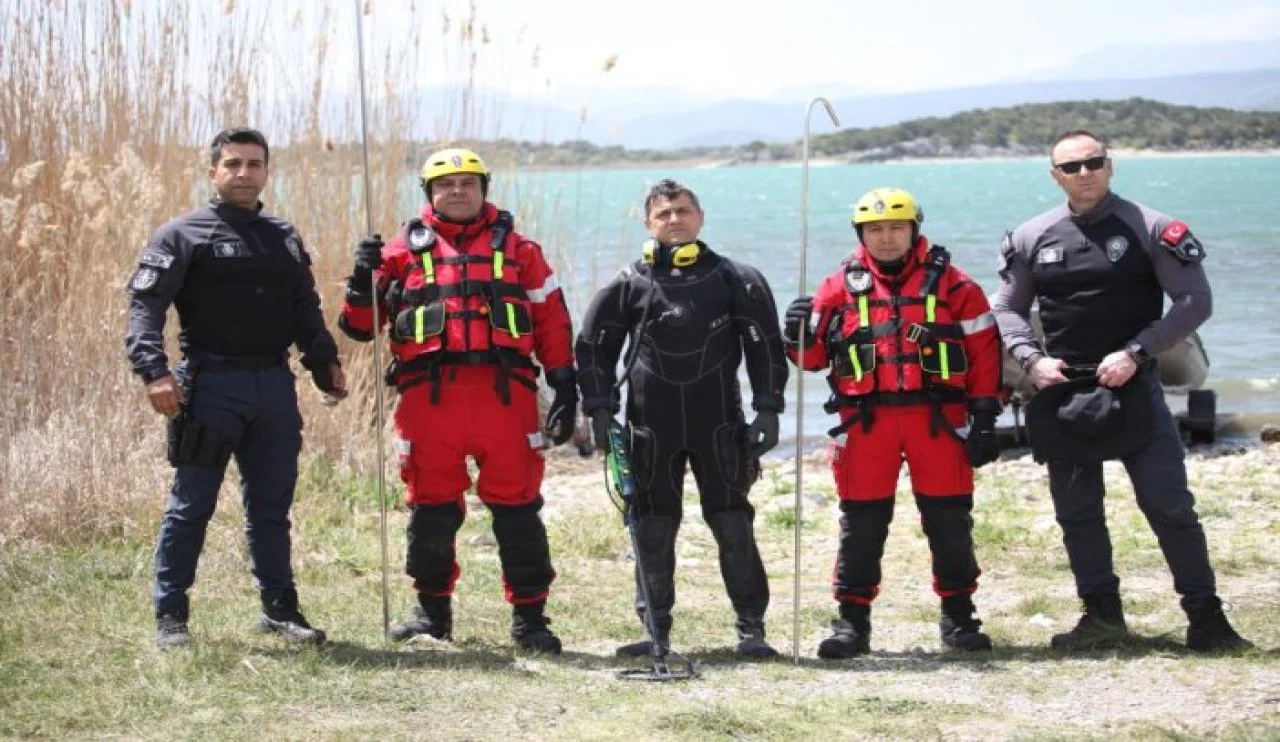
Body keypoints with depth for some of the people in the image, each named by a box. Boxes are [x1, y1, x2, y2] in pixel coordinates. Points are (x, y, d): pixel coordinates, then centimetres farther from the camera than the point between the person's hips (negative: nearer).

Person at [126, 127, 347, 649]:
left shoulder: (284, 239, 17)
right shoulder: (183, 235, -2)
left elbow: (306, 309, 25)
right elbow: (145, 304, -10)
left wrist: (326, 363, 15)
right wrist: (154, 371, -23)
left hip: (275, 386, 5)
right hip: (211, 385, -5)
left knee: (272, 506, 11)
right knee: (191, 505, -1)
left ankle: (280, 609, 19)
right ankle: (170, 616, 6)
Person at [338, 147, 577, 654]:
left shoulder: (517, 249, 15)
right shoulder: (405, 250, 13)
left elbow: (552, 321, 13)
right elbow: (360, 326, 12)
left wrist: (564, 386, 5)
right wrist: (364, 281, -7)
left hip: (504, 395, 0)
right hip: (430, 397, 1)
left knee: (517, 507, -1)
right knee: (432, 508, 5)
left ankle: (529, 616, 6)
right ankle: (432, 610, 20)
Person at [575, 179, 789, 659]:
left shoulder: (734, 280, 5)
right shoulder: (629, 284, 6)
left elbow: (765, 346, 6)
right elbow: (594, 346, 11)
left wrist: (767, 409, -1)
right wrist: (600, 411, 4)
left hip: (719, 424, -1)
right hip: (652, 426, 1)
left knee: (733, 525, -2)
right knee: (653, 529, 3)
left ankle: (751, 627, 3)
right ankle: (656, 630, 11)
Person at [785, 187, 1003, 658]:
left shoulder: (950, 283, 5)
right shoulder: (841, 288, 9)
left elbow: (983, 349, 3)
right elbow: (813, 357, 12)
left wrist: (985, 415, -2)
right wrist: (801, 335, -11)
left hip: (938, 420, -1)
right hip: (865, 421, 1)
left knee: (950, 521, 4)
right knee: (861, 523, 3)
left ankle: (958, 616, 16)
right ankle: (852, 620, 11)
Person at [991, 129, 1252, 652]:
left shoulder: (1150, 229, -4)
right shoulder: (1031, 238, 6)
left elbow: (1196, 301, -5)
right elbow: (1007, 309, 13)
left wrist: (1135, 353, -14)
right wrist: (1032, 359, -5)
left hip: (1133, 384, -3)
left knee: (1169, 503, -7)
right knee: (1076, 510, 8)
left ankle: (1205, 617, -1)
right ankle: (1102, 613, 18)